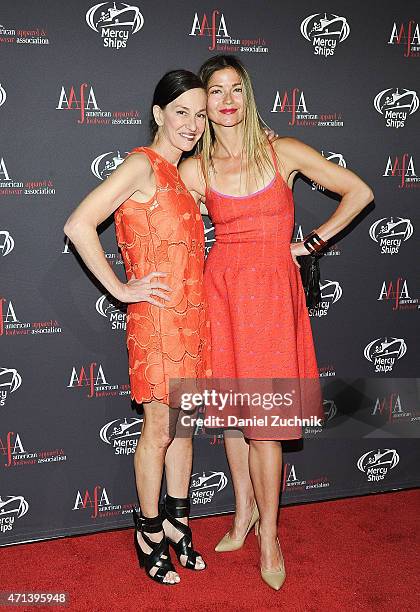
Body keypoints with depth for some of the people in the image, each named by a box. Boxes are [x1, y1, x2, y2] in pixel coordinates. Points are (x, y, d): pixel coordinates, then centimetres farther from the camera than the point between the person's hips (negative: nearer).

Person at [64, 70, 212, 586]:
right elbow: (78, 226, -22)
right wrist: (122, 289, -16)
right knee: (158, 429, 4)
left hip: (191, 315, 8)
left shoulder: (179, 174, 14)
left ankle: (176, 522, 31)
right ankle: (149, 533, 23)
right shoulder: (141, 165, -12)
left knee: (182, 422, 16)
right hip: (157, 315, -8)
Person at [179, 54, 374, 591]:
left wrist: (313, 242, 2)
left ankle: (267, 531, 16)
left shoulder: (283, 152, -1)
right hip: (221, 287, 2)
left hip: (273, 289, -2)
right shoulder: (194, 170, 3)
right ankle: (244, 510, 31)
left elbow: (360, 192, 4)